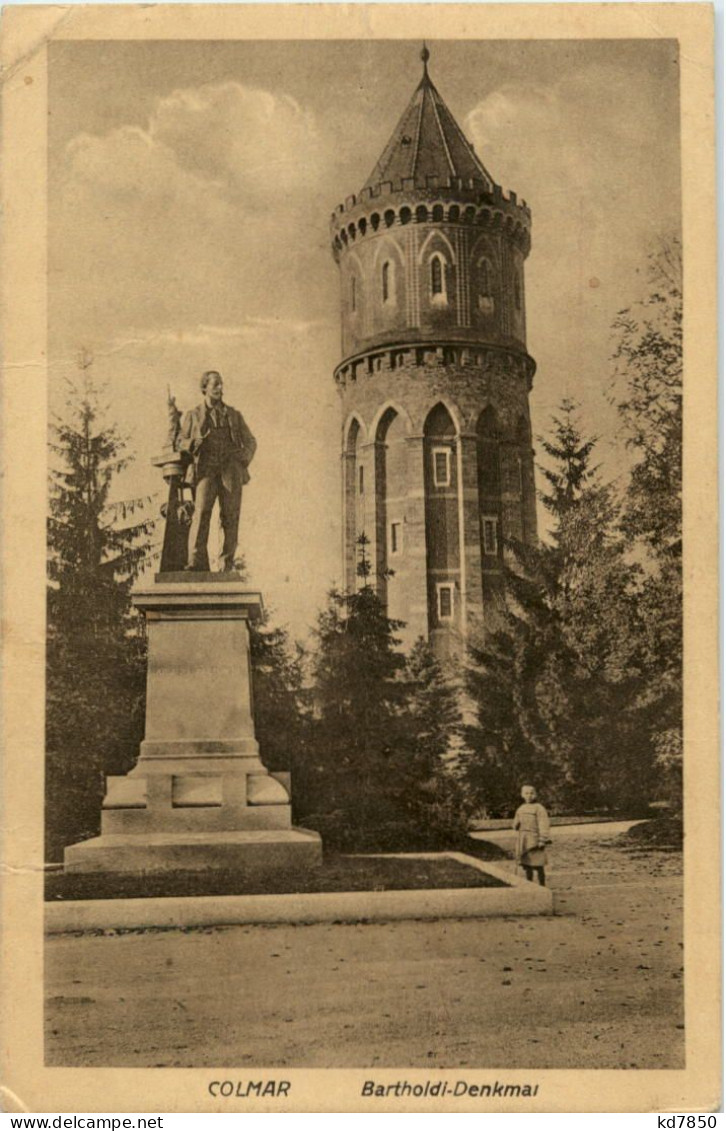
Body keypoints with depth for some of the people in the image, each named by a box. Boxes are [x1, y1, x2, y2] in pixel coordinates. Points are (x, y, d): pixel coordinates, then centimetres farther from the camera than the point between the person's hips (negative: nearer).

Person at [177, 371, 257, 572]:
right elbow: (180, 443, 14)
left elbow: (250, 442, 22)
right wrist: (194, 444, -9)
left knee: (230, 516, -9)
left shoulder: (234, 415, 21)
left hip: (230, 469, 2)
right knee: (201, 512, -19)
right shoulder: (193, 415, 18)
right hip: (206, 469, -2)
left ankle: (227, 565, -6)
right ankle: (197, 562, -27)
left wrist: (244, 459, 1)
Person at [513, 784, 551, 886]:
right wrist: (517, 825, -3)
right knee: (526, 864, 8)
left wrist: (543, 840, -20)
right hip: (524, 841, 6)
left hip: (535, 841, -6)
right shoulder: (520, 809, 15)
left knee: (538, 865, -5)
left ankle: (542, 887, 2)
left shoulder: (539, 808, -6)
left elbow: (544, 825, -13)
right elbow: (516, 825, 22)